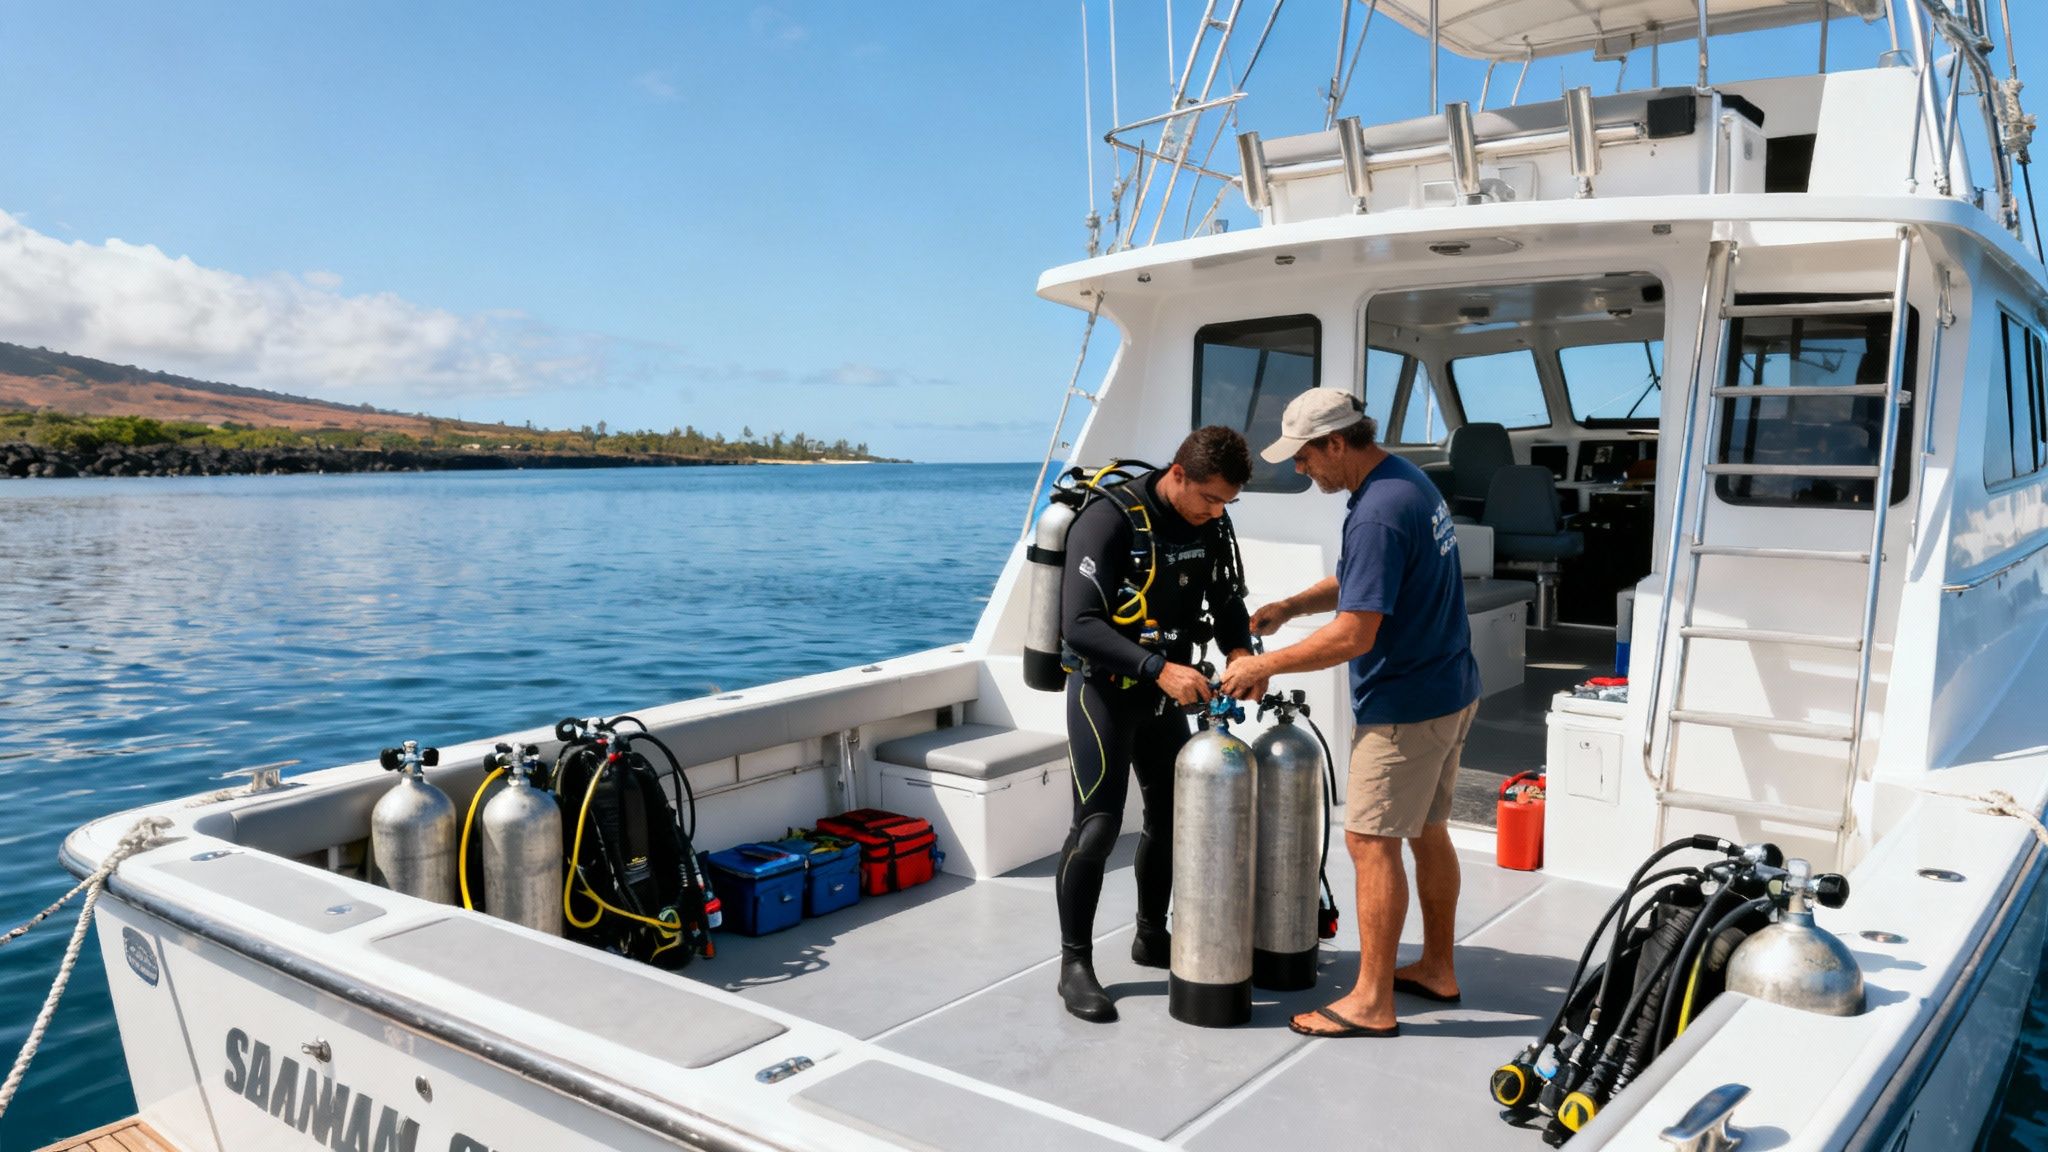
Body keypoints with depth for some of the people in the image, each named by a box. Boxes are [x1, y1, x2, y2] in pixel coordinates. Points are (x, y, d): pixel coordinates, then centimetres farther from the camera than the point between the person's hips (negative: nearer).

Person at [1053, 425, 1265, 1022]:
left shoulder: (1209, 524, -3)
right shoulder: (1110, 520, -24)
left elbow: (1227, 599, 8)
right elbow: (1079, 624, -29)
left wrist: (1240, 652, -13)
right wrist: (1159, 669, -36)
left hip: (1163, 690, 7)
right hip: (1104, 689, -7)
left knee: (1171, 814, 13)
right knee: (1097, 824, -9)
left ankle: (1152, 936, 32)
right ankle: (1075, 963, 5)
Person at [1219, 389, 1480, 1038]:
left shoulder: (1378, 513, -25)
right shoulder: (1407, 479, 9)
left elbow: (1353, 635, -27)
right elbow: (1357, 582, 19)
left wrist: (1265, 666, -18)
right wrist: (1288, 608, 7)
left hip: (1406, 706, -10)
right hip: (1450, 689, 10)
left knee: (1372, 841, -3)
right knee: (1427, 831, 18)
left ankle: (1372, 1002, 5)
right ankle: (1437, 969, 31)